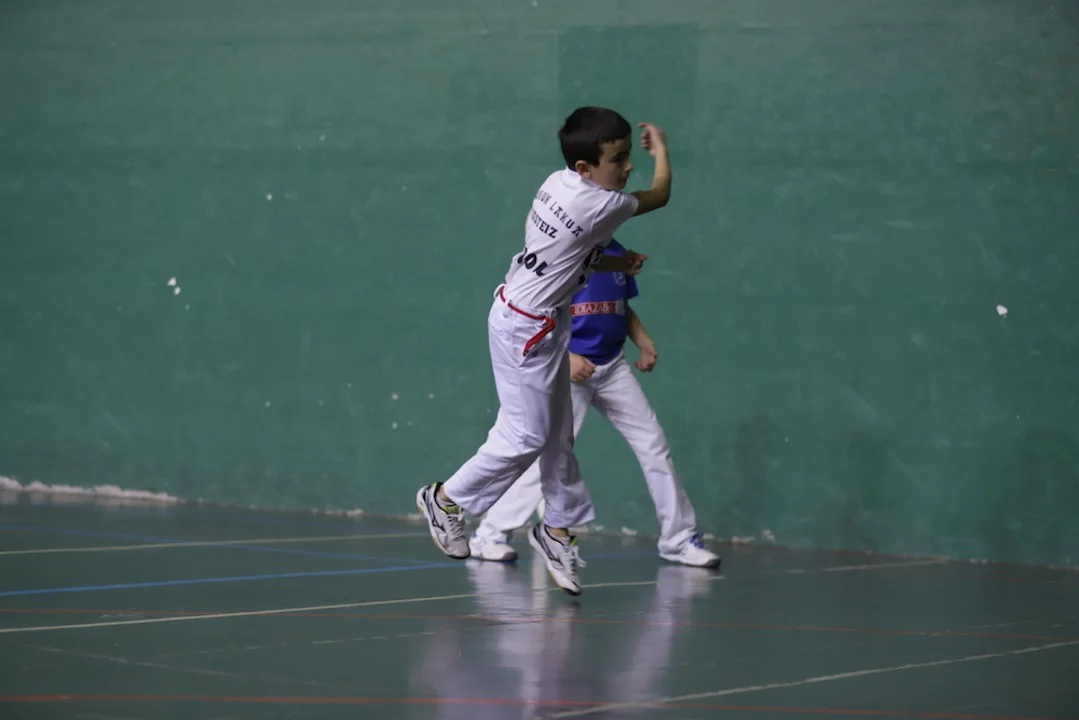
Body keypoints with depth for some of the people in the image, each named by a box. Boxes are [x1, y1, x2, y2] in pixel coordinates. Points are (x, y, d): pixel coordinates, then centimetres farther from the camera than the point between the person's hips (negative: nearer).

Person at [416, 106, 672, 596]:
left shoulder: (560, 184, 1)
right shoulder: (598, 205, -24)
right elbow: (659, 196, -6)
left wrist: (615, 264, 6)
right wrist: (660, 147, 10)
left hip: (542, 325, 10)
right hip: (526, 328, -10)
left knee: (557, 434, 13)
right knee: (525, 436, -3)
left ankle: (557, 529, 22)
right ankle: (446, 500, 13)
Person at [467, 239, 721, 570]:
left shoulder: (617, 252, 10)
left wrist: (645, 343, 3)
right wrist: (564, 356, -21)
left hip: (613, 368, 6)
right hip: (568, 369, -6)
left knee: (654, 445, 4)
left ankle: (679, 538, 14)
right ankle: (489, 534, 3)